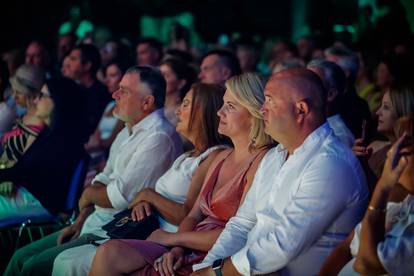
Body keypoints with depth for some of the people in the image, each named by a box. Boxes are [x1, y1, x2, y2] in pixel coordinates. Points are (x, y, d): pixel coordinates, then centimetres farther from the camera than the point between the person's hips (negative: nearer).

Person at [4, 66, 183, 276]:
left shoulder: (158, 138, -19)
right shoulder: (128, 132, 14)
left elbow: (120, 196, -22)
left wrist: (88, 195, -2)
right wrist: (79, 222, 5)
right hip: (94, 224, 10)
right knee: (21, 257, 6)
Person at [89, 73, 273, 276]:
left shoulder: (261, 162, -10)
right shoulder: (221, 158, 18)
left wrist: (172, 238, -6)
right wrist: (177, 249, -7)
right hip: (189, 249, 7)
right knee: (109, 252, -15)